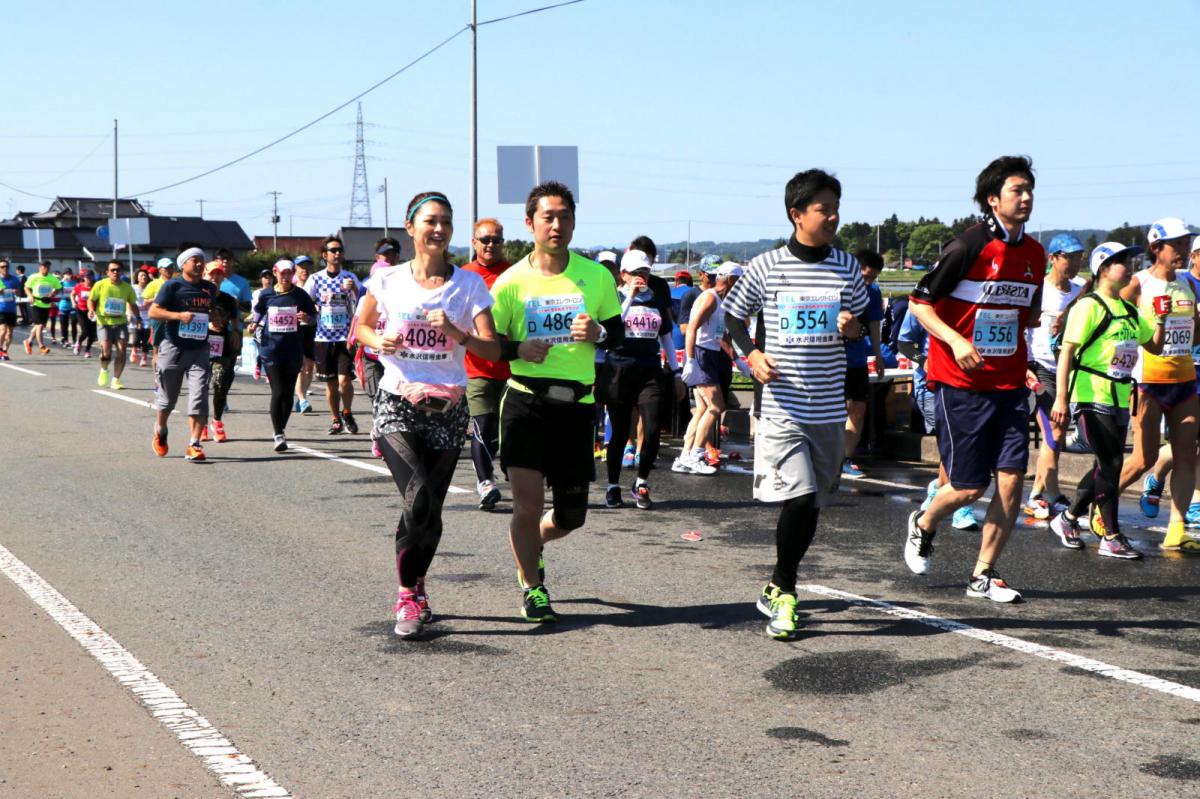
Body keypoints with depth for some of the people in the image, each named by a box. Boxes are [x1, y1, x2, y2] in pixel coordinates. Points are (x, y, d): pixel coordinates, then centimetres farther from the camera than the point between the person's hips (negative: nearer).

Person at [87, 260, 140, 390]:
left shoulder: (127, 287, 3)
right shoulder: (100, 285, -3)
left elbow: (133, 304, 15)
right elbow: (91, 299, 5)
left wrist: (138, 317, 2)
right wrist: (91, 310, -14)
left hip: (121, 322, 2)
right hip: (104, 322, -2)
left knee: (122, 351, -6)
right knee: (106, 349, -17)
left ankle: (116, 380, 7)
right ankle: (104, 370, 16)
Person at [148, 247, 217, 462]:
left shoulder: (210, 288, 10)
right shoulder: (173, 286, -6)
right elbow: (153, 311, -10)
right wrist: (178, 315, -22)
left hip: (199, 350, 3)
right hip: (174, 348, -3)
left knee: (199, 399, -10)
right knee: (167, 398, 11)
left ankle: (193, 446, -9)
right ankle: (160, 432, 39)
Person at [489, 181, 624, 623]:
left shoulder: (596, 276, 3)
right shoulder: (512, 281, -1)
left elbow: (619, 333, 12)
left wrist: (598, 333, -10)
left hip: (576, 404, 2)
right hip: (525, 399, -2)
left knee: (571, 514, 8)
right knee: (527, 502, -9)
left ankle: (531, 545, 41)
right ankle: (532, 588, 13)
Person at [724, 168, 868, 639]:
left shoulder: (846, 267, 6)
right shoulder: (766, 267, -3)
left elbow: (862, 323, 16)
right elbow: (734, 316, 8)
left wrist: (854, 328, -7)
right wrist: (751, 355, -9)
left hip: (828, 409, 4)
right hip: (781, 407, -4)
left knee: (811, 504, 9)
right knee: (798, 497, -14)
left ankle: (777, 589, 28)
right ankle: (784, 593, 4)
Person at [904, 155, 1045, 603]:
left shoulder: (1034, 253, 9)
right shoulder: (969, 246, -11)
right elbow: (919, 302, -8)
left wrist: (1041, 320, 4)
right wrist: (955, 341, -20)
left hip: (1010, 385, 6)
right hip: (961, 385, -6)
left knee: (1012, 478, -3)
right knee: (969, 487, -2)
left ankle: (983, 576, 10)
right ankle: (923, 526, 31)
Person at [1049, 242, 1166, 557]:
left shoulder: (1129, 311, 14)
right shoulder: (1089, 306, -9)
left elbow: (1155, 347, 23)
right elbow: (1067, 351, -14)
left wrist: (1160, 319, 4)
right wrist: (1061, 397, -21)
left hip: (1119, 398, 8)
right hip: (1091, 396, -8)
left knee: (1105, 466, 12)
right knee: (1110, 464, -8)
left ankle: (1068, 518, 27)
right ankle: (1111, 537, -1)